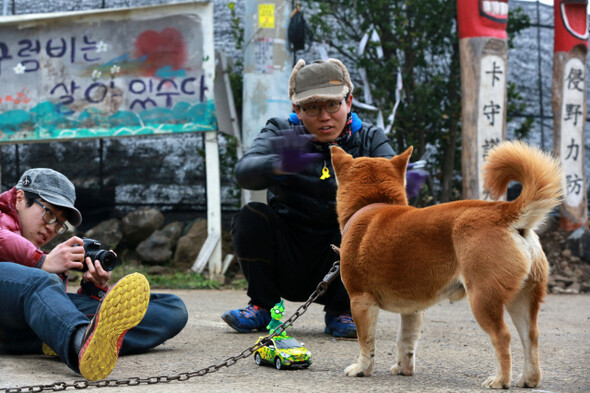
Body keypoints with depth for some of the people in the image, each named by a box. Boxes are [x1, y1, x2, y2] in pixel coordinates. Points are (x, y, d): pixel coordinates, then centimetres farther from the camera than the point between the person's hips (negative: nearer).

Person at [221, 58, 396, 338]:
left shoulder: (368, 138, 4)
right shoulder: (280, 133, 1)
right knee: (252, 218, -23)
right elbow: (244, 173, -20)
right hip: (287, 269, 0)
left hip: (339, 270, 0)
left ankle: (339, 313, -5)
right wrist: (279, 165, -42)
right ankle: (262, 307, -1)